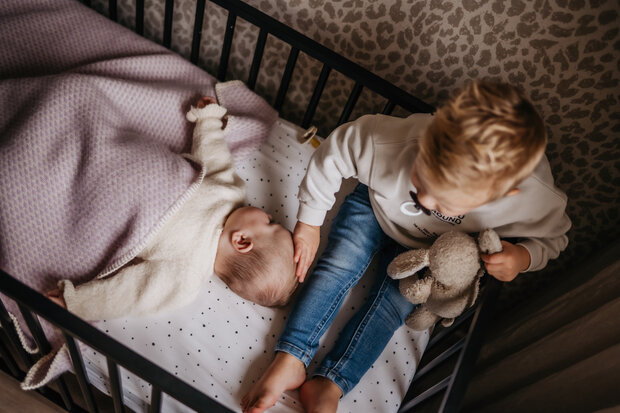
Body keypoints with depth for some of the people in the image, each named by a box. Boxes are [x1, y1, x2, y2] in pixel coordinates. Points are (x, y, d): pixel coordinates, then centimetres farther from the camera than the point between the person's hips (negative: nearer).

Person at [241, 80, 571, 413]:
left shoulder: (536, 198, -40)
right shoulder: (389, 144, -45)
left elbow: (551, 236, -13)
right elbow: (334, 152, -24)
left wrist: (524, 256, -37)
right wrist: (309, 222, -14)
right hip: (376, 207, 0)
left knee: (396, 301, -11)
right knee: (338, 266, -14)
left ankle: (329, 385, -7)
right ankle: (289, 362, -10)